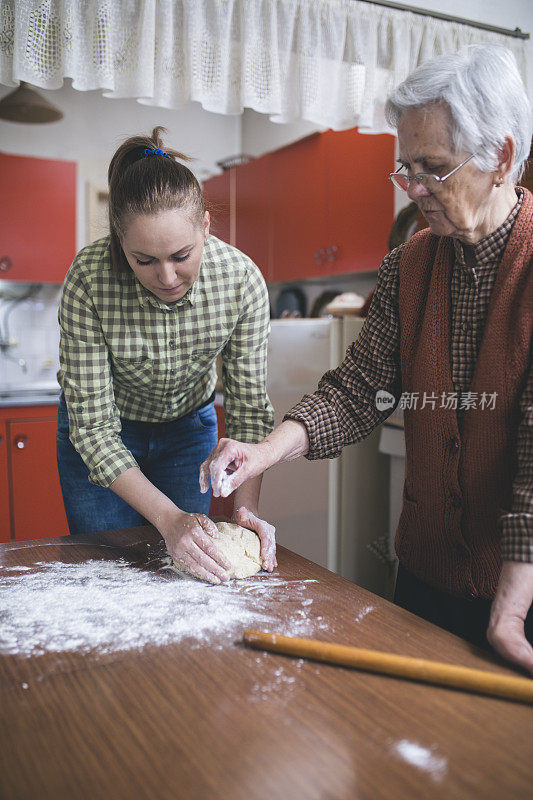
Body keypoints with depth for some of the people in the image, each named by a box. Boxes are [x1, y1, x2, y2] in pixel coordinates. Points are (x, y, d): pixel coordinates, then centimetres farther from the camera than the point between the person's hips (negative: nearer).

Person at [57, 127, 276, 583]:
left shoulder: (242, 279, -28)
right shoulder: (89, 279, -33)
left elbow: (249, 405, -18)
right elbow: (93, 427, -29)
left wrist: (246, 507, -29)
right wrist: (168, 517, -36)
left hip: (189, 427, 2)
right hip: (103, 432, -1)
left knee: (188, 569, 11)